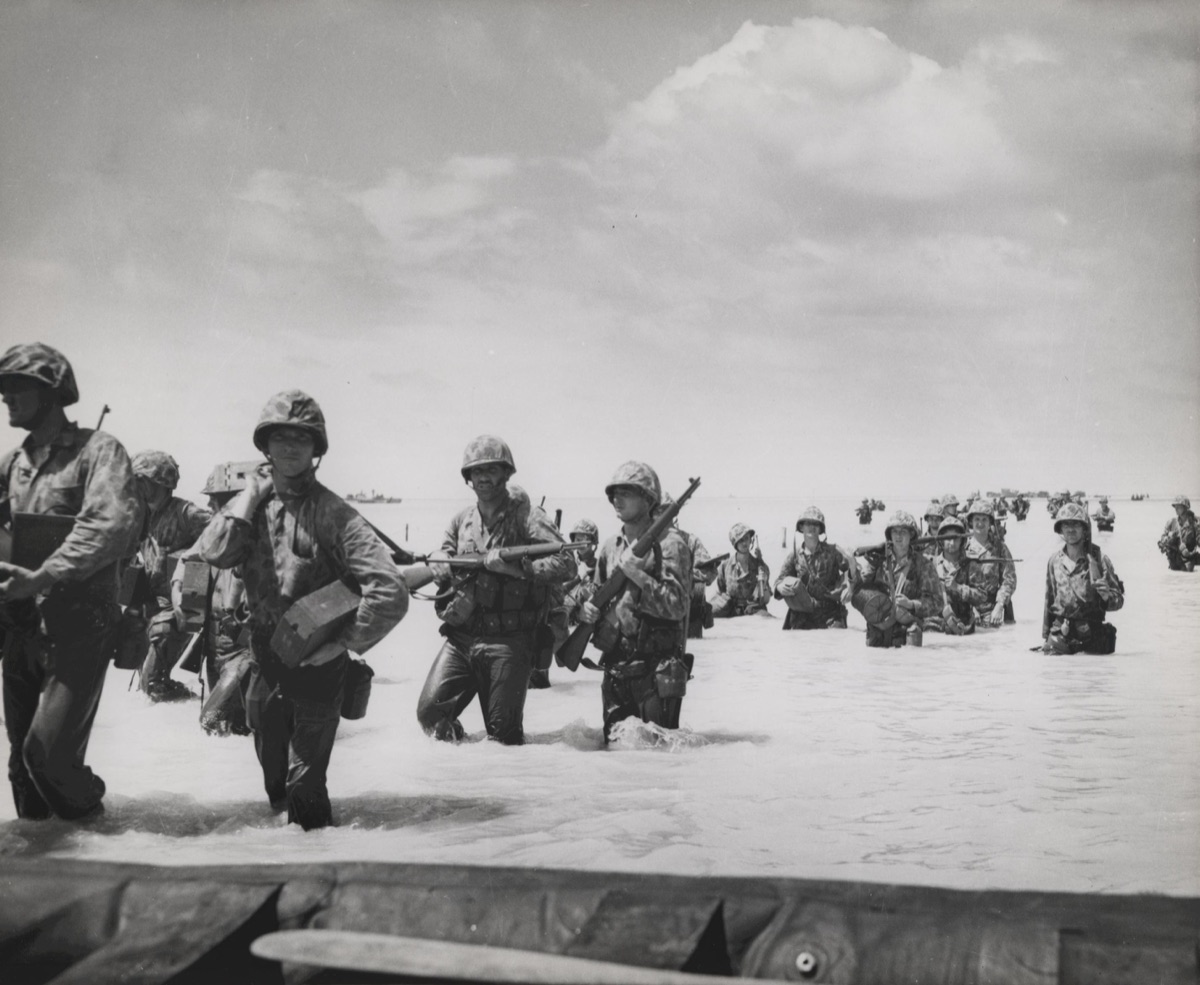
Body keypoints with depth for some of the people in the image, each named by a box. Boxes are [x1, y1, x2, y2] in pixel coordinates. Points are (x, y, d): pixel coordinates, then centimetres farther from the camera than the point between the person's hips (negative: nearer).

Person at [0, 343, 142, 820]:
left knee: (48, 751, -9)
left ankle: (86, 808, 21)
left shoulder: (97, 450, -7)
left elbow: (113, 523, -23)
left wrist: (41, 577, -30)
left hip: (77, 628, -6)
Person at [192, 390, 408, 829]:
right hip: (264, 661, 6)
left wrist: (344, 643, -19)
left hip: (316, 666, -6)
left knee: (305, 791, 1)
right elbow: (212, 553, -14)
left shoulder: (331, 513, -16)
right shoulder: (252, 501, 2)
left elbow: (390, 592, -23)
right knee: (274, 779, 22)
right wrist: (250, 498, -12)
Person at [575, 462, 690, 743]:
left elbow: (676, 606, -14)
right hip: (615, 666, 6)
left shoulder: (668, 543, -7)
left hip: (656, 671, -6)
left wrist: (636, 574, -20)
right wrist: (585, 609, -3)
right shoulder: (611, 546, 13)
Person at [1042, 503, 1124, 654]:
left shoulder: (1098, 560, -2)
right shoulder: (1054, 561, 8)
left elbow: (1118, 600, 0)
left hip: (1092, 636, -2)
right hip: (1060, 635, 2)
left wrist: (1107, 597, -22)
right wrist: (1045, 636, 15)